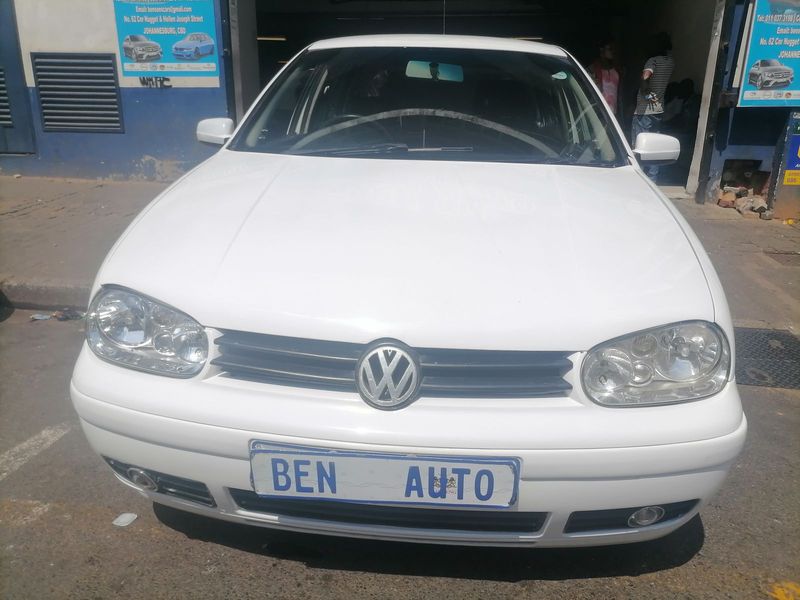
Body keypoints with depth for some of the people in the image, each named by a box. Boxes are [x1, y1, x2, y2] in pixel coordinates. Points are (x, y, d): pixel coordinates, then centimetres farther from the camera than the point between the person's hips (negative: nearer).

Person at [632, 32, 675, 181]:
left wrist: (646, 93, -20)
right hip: (658, 111, 7)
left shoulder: (654, 60, -14)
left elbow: (645, 76, -33)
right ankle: (652, 180, 16)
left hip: (644, 111, -7)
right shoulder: (671, 62, 7)